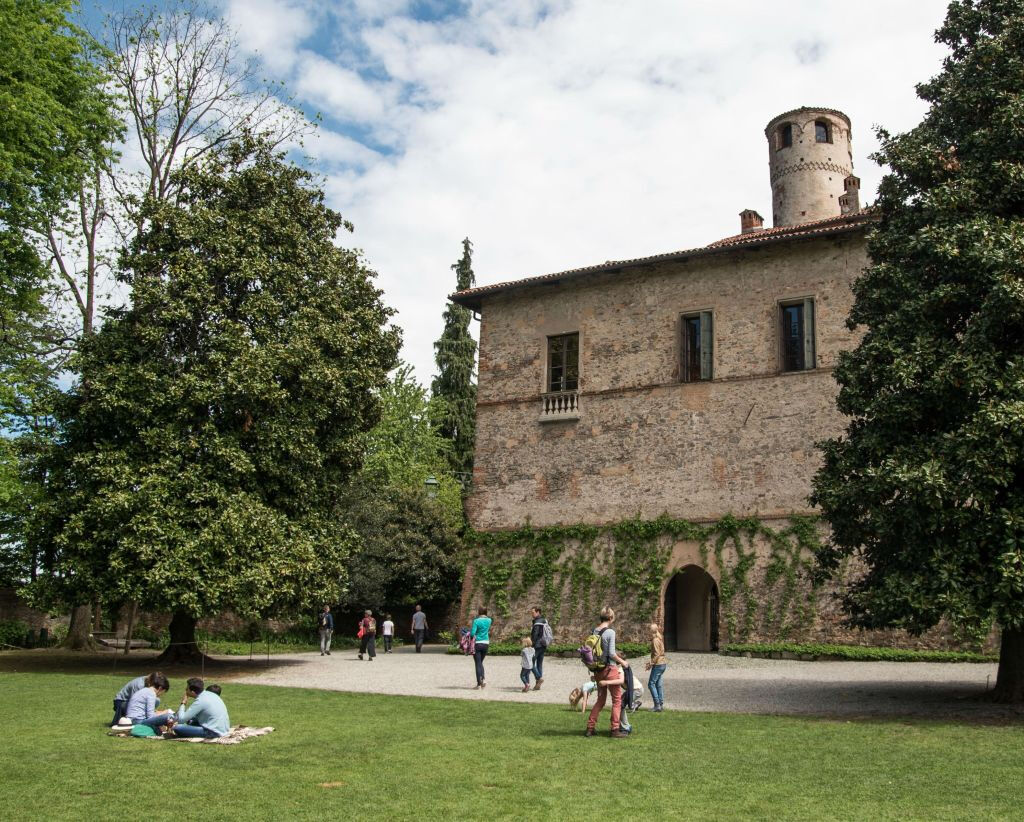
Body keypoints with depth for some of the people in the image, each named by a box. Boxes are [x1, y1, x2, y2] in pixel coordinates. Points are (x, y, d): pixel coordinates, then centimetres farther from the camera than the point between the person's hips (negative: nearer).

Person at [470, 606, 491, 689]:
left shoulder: (476, 621, -12)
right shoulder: (489, 620, 3)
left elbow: (472, 633, -18)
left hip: (477, 643, -4)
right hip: (486, 643, 4)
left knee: (478, 664, 1)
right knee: (480, 662, 19)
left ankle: (479, 683, -3)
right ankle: (483, 679, 1)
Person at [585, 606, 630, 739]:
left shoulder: (594, 632, 4)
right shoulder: (610, 632, -14)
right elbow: (611, 653, -17)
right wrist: (622, 662, -2)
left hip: (598, 669, 6)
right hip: (609, 668, -6)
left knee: (600, 700, 18)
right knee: (617, 699, 7)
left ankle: (590, 728, 17)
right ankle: (615, 730, 7)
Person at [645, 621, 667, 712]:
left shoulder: (655, 640, -17)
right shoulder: (660, 638, 11)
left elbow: (657, 654, -21)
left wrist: (651, 664, -14)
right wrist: (651, 662, 18)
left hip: (658, 664, -9)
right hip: (663, 663, 9)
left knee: (651, 684, -4)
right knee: (658, 684, 14)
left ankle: (657, 705, -6)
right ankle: (661, 704, 15)